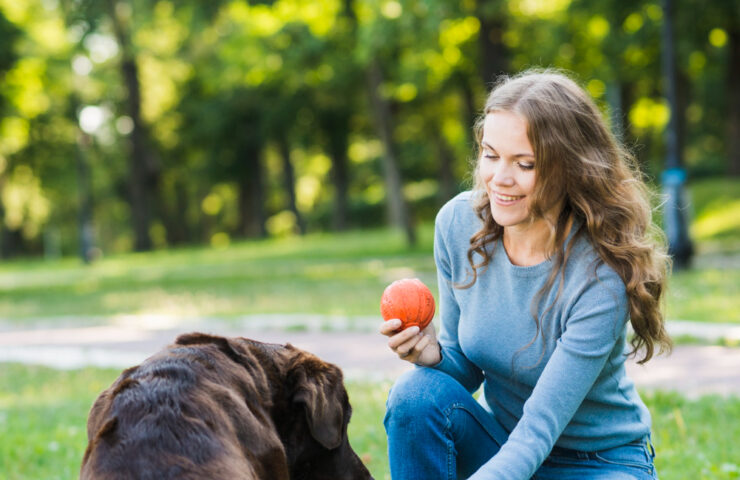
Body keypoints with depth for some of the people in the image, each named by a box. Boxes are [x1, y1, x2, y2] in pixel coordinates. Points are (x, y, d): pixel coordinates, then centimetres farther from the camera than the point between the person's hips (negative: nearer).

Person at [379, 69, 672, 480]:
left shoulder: (601, 277, -27)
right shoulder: (458, 223, -11)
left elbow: (540, 429, -29)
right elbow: (467, 370, 0)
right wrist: (433, 355, -23)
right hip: (503, 443, 5)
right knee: (417, 391, -25)